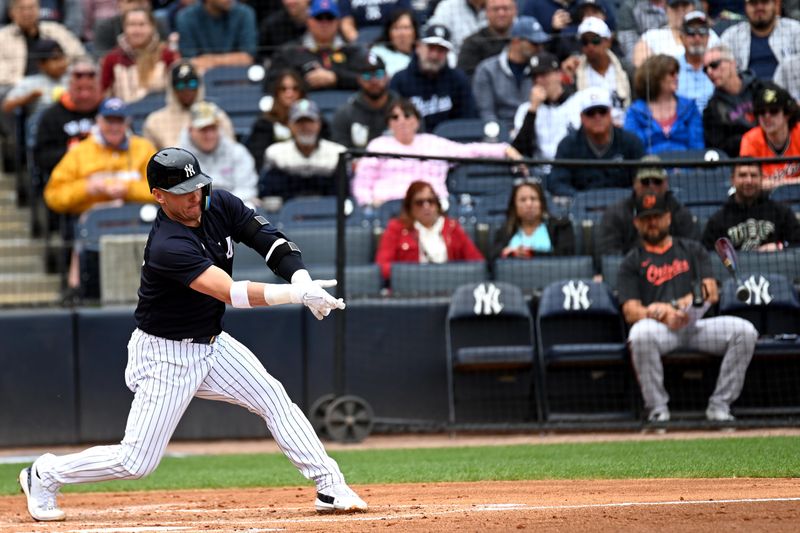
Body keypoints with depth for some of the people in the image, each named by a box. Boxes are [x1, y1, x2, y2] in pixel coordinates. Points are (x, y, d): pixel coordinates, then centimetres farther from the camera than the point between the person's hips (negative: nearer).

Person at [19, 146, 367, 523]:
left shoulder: (220, 206, -7)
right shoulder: (167, 247, -31)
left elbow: (269, 239, -9)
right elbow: (232, 293, -38)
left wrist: (302, 279, -29)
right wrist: (297, 294, -44)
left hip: (212, 344, 7)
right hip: (166, 356, -7)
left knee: (275, 399, -4)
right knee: (137, 461, -3)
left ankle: (330, 488, 0)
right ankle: (45, 476, 17)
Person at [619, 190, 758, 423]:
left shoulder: (692, 250, 22)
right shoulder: (632, 262, 15)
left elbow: (711, 294, 8)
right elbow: (631, 312, 1)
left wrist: (677, 306, -12)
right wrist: (663, 315, -21)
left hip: (696, 323, 2)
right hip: (659, 327, -2)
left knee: (745, 331, -23)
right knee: (641, 333, -39)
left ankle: (719, 405, -17)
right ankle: (657, 410, -26)